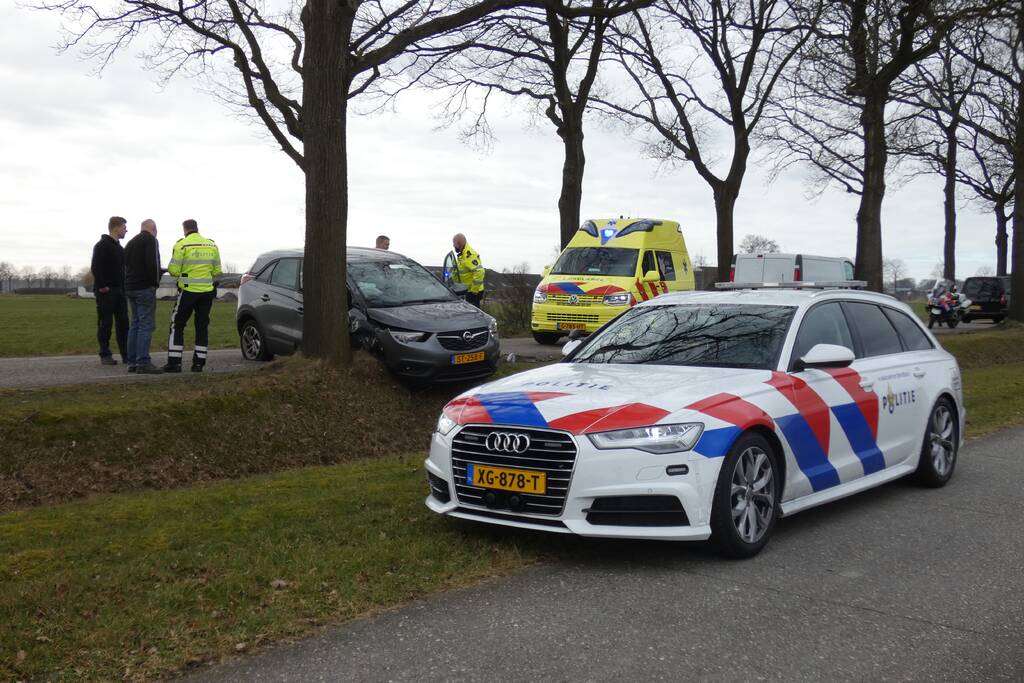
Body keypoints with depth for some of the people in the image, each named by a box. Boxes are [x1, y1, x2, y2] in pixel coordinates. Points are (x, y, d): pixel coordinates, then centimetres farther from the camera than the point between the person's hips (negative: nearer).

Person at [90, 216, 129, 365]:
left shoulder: (120, 248, 19)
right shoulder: (102, 245, -8)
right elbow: (95, 267, -17)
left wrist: (124, 287, 12)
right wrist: (102, 286, -20)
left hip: (119, 291, 8)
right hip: (106, 291, -8)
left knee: (123, 322, 5)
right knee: (105, 323, -3)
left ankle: (126, 354, 7)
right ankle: (105, 355, 2)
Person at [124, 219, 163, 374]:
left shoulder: (131, 242, 21)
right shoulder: (150, 239, -6)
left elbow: (126, 265, 20)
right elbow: (152, 263, -18)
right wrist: (155, 282, -8)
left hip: (130, 287, 9)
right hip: (145, 288, -9)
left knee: (135, 324, 11)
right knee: (147, 325, -10)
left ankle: (132, 362, 10)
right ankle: (143, 363, -15)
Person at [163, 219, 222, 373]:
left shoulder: (182, 245, -9)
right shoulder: (212, 245, 5)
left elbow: (174, 270, -10)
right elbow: (217, 271, 8)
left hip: (188, 291, -4)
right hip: (207, 291, 4)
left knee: (177, 325, 6)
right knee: (202, 326, 11)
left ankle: (174, 362, 3)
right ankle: (199, 362, 9)